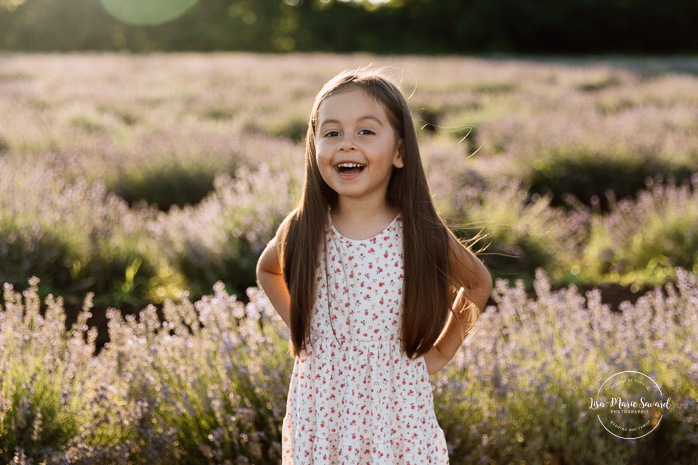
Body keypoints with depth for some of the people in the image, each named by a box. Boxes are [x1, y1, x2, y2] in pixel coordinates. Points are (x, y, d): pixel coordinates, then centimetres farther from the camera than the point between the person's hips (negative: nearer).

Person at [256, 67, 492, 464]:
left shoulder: (423, 236, -11)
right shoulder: (302, 233, -7)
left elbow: (479, 283, 9)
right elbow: (267, 271, 16)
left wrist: (443, 351, 5)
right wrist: (299, 328, 7)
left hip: (398, 416, -1)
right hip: (320, 415, 1)